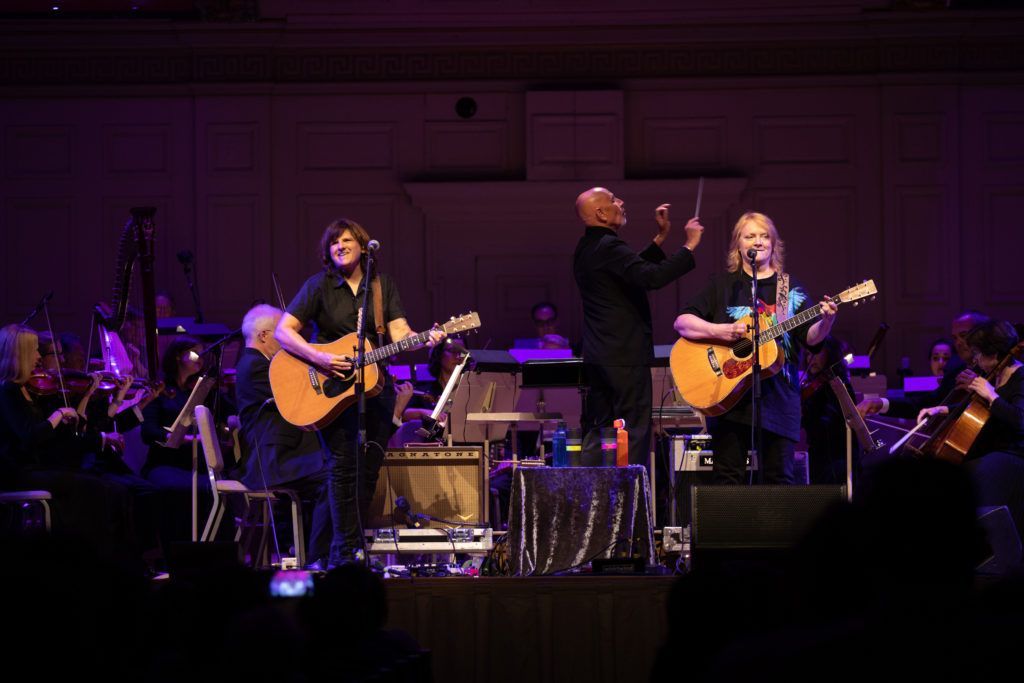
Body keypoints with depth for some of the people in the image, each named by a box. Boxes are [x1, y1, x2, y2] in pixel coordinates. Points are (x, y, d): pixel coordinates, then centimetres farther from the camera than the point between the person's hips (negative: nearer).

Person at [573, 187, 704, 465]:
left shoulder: (586, 249, 15)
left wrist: (661, 237, 24)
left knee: (596, 430, 11)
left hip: (596, 355, 10)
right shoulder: (608, 247, -16)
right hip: (625, 355, -10)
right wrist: (689, 246, -21)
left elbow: (636, 270, 26)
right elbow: (652, 278, -29)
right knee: (634, 432, -6)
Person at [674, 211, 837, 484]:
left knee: (779, 478, 0)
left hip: (778, 397, 1)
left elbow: (811, 338, 4)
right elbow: (682, 322, 0)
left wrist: (826, 321, -17)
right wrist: (720, 331, -16)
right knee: (728, 477, -2)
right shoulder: (722, 285, 8)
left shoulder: (790, 288, 12)